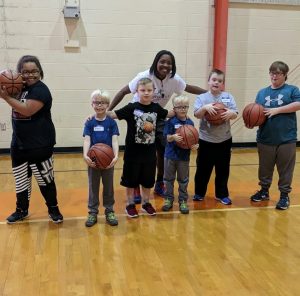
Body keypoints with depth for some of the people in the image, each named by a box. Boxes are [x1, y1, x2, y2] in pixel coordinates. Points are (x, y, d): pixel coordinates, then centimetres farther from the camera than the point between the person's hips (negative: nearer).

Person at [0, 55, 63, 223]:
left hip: (40, 145, -7)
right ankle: (22, 210, 32)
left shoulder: (41, 89, -15)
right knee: (21, 179, 16)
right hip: (19, 144, 7)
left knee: (45, 178, 5)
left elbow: (27, 110, -27)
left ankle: (53, 209, 23)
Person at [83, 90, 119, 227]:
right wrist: (85, 155, -28)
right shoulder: (89, 123, -3)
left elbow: (114, 140, -11)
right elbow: (87, 140, -11)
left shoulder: (111, 122, -4)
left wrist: (116, 156, -27)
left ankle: (109, 211, 25)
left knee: (108, 186, 12)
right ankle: (93, 212, 22)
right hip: (93, 160, 0)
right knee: (93, 187, 11)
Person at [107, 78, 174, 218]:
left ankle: (146, 203, 33)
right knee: (130, 179, 9)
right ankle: (130, 204, 26)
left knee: (147, 179, 16)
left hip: (149, 151, 3)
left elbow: (168, 114, 19)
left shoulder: (156, 108, 0)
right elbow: (113, 114, -15)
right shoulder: (131, 107, -12)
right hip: (133, 151, -3)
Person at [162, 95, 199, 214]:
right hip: (171, 155, -2)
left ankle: (183, 201, 23)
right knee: (168, 178, 11)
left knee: (183, 180, 11)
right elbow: (168, 137, -12)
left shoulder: (190, 122, 1)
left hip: (184, 156, 2)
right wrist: (173, 137, -32)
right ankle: (168, 199, 25)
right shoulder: (171, 121, -7)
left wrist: (195, 145, -14)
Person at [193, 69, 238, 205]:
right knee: (203, 168, 8)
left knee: (223, 169, 11)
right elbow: (197, 114, -13)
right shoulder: (202, 97, -2)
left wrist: (230, 113, -25)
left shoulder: (228, 96, 4)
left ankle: (222, 194, 26)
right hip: (206, 140, -2)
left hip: (224, 140, 2)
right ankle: (199, 193, 26)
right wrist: (205, 108, -32)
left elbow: (235, 114, -2)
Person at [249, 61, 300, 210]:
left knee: (285, 169, 6)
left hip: (286, 139, -3)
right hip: (265, 139, 3)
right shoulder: (262, 93, 10)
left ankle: (284, 195, 19)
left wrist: (277, 110, -19)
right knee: (264, 168, 16)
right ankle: (264, 190, 33)